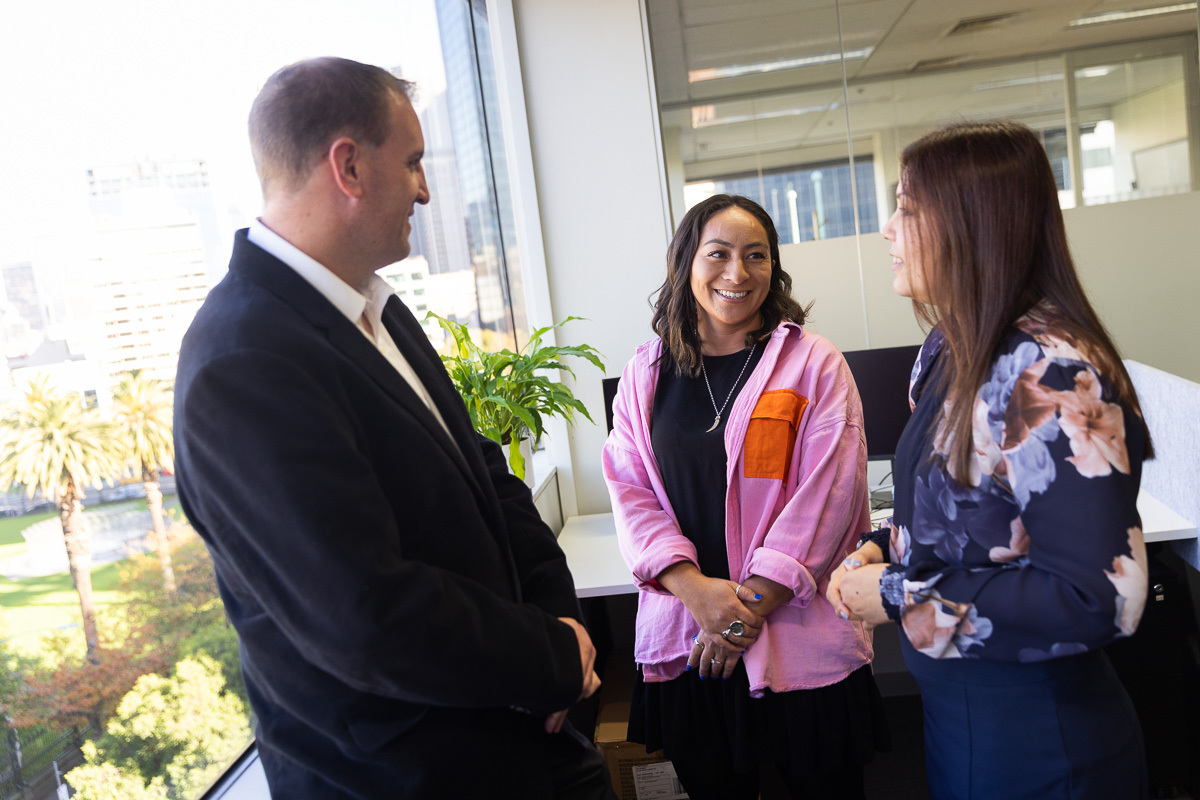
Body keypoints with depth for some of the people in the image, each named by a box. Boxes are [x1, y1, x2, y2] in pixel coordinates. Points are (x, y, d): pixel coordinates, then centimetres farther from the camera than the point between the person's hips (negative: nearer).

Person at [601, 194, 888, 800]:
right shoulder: (645, 375, 5)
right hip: (685, 643, 2)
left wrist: (750, 606, -14)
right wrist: (697, 589, -14)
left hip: (801, 642, -2)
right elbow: (630, 492, 0)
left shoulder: (814, 364, -3)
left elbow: (826, 498, -9)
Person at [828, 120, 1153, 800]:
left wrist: (898, 595, -22)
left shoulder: (1050, 374, -25)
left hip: (1039, 742, -8)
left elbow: (1100, 599, -29)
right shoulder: (952, 352, 2)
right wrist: (880, 549, -4)